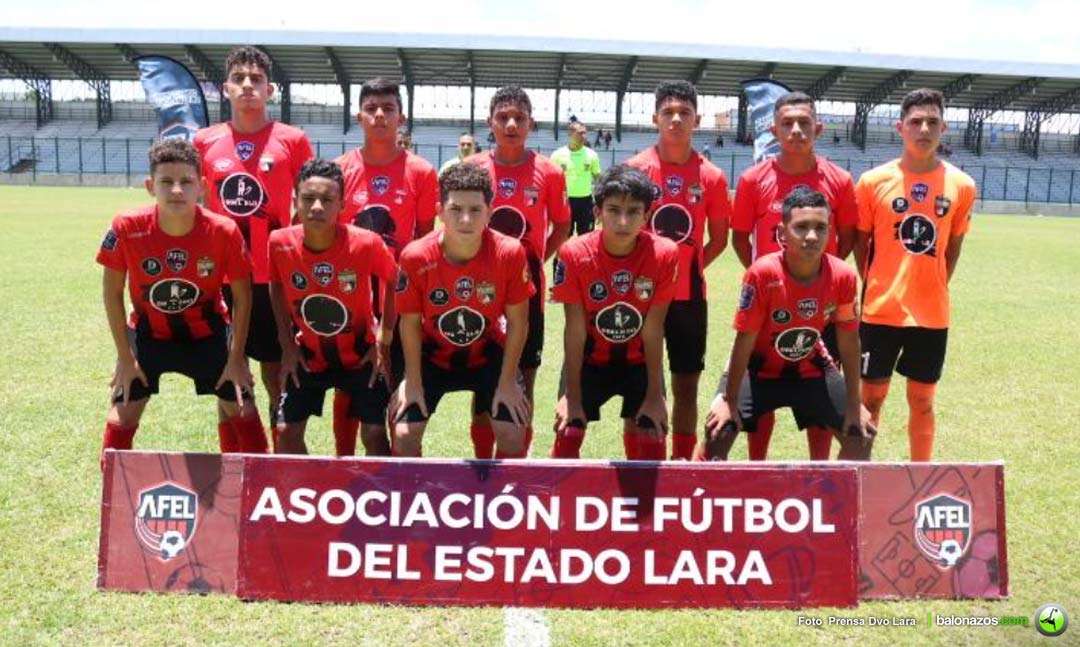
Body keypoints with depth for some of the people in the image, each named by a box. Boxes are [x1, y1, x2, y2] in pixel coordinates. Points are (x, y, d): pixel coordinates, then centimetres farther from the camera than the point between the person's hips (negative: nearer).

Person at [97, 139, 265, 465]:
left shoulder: (224, 231, -26)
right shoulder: (127, 228, -26)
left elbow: (242, 296, -11)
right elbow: (112, 292, -10)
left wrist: (236, 358, -11)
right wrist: (125, 357, -8)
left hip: (207, 331, 0)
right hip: (148, 332, 0)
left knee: (240, 407, 1)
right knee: (122, 414, -1)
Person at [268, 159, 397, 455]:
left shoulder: (367, 243, -26)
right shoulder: (280, 243, -19)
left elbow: (393, 284, -6)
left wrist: (384, 342, -7)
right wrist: (288, 346, 1)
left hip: (360, 354, -2)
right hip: (308, 355, 2)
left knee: (374, 433, -4)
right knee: (287, 430, 3)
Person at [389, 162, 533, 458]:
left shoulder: (510, 253, -25)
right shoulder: (415, 257, -25)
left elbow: (517, 322, -12)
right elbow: (410, 324, -10)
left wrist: (507, 382, -11)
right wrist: (413, 382, -6)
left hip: (488, 354, 0)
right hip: (433, 355, 0)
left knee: (513, 434, -10)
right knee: (404, 435, -10)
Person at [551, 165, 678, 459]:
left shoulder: (664, 254, -22)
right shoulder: (574, 254, -23)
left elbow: (653, 331, -16)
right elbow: (575, 331, -17)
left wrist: (654, 396, -13)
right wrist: (573, 397, -14)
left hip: (639, 360, 1)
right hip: (590, 358, 0)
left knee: (651, 440, -6)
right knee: (568, 432, -8)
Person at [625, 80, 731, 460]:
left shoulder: (712, 177, -1)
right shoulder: (634, 169, -4)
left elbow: (718, 239, 8)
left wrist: (689, 269, 0)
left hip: (689, 294, 1)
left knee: (686, 386, 9)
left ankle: (682, 464, 23)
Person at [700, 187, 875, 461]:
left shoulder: (843, 276, -21)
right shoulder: (762, 273, -31)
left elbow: (849, 341, -8)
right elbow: (744, 341, -23)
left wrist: (855, 404, -3)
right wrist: (729, 401, -18)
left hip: (810, 369, 4)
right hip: (758, 368, -3)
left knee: (861, 434, 0)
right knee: (718, 431, -20)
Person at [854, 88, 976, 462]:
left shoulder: (961, 186, -1)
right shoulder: (874, 181, -5)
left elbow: (953, 246, 10)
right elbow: (860, 242, 4)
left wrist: (932, 288, 8)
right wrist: (876, 289, 1)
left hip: (932, 313, 2)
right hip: (881, 310, -1)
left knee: (922, 400, 12)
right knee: (871, 397, 7)